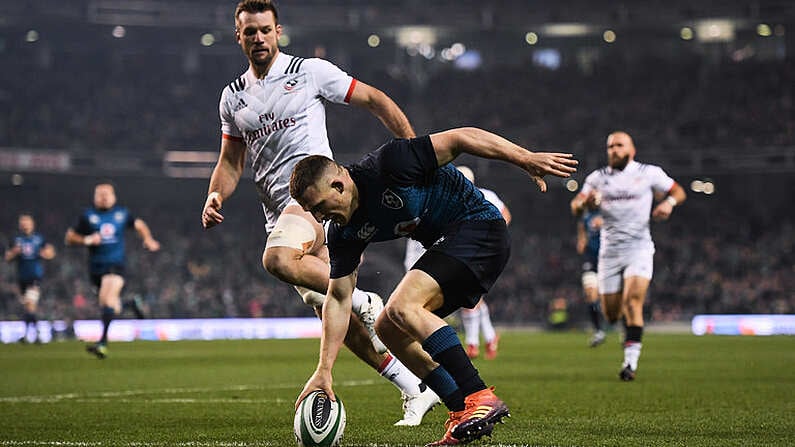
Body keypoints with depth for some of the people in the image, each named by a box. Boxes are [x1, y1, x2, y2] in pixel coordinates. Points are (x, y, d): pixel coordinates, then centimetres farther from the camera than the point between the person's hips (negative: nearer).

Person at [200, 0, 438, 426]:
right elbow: (231, 162, 20)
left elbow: (375, 101, 3)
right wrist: (215, 197, -1)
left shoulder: (310, 71, -1)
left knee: (277, 259, -34)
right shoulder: (233, 97, 15)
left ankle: (365, 300, -15)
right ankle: (415, 390, 9)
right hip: (279, 211, 7)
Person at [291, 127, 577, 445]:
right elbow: (338, 299, 2)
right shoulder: (343, 233, 1)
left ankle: (481, 398, -28)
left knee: (403, 306, -24)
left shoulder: (387, 165, -22)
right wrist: (324, 370, -5)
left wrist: (527, 159, -19)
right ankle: (463, 413, 0)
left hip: (478, 227, -9)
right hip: (448, 244, 9)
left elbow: (461, 138, -18)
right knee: (388, 329, 5)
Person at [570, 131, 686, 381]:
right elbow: (575, 208, 4)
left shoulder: (649, 173, 4)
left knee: (633, 301, -21)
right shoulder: (598, 178, 9)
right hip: (609, 252, 3)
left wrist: (669, 202, -10)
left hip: (639, 249, -3)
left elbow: (679, 191, 12)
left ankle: (630, 361, -20)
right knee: (611, 313, 3)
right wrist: (585, 202, -20)